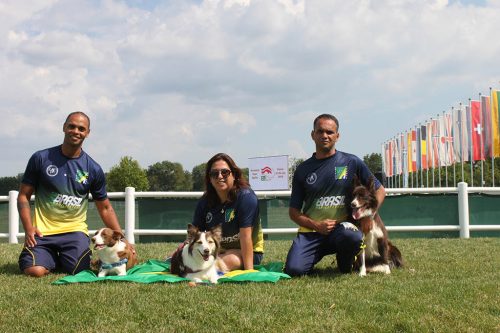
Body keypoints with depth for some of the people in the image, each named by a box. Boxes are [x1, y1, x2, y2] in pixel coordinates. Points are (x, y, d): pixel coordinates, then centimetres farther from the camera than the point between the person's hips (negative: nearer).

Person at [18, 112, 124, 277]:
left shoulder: (93, 169, 4)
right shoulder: (41, 158, 0)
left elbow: (105, 208, 11)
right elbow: (23, 196, 3)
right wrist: (28, 229, -12)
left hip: (75, 230, 1)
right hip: (42, 231, -1)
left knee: (79, 271, -22)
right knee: (35, 271, -24)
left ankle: (65, 258, 15)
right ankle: (52, 258, 13)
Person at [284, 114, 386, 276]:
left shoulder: (351, 162, 6)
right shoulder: (303, 169, 9)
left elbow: (379, 190, 13)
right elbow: (293, 211, 11)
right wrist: (316, 225, -7)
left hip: (342, 227, -1)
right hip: (311, 231, 1)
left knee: (354, 237, -37)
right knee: (293, 270, -24)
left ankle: (346, 264, -1)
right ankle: (316, 256, 12)